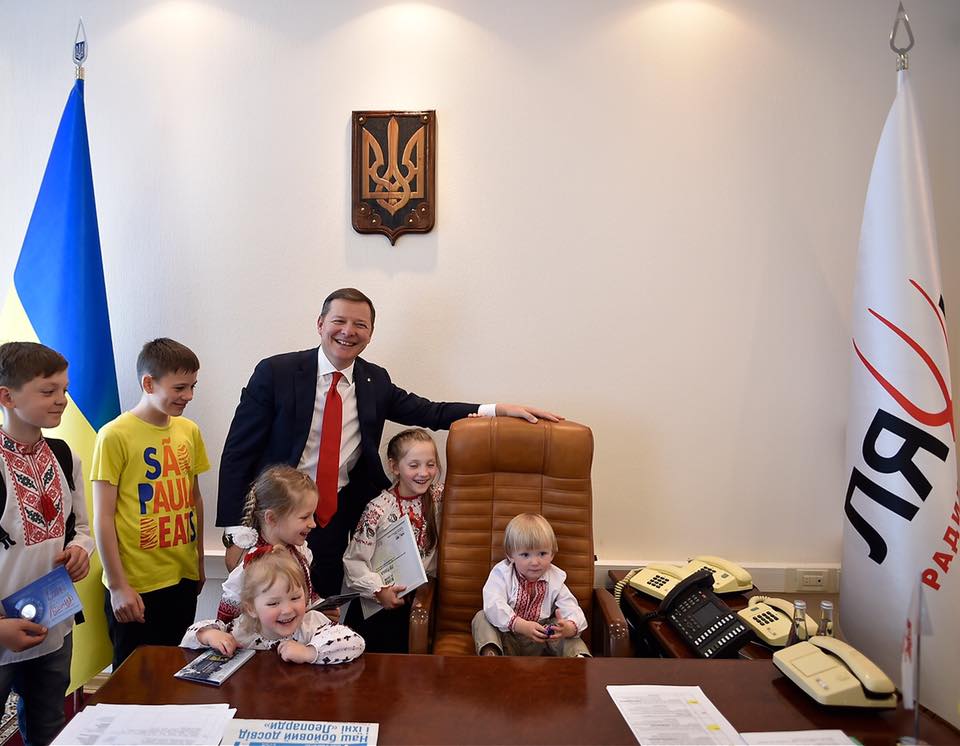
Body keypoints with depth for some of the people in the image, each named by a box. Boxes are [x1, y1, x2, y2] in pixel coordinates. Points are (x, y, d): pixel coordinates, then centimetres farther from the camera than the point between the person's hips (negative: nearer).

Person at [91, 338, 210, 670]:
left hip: (183, 579, 5)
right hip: (136, 587, -5)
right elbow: (103, 518, -11)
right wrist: (118, 586, -11)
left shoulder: (189, 431, 4)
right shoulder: (115, 436, -12)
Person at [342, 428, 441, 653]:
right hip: (377, 601, -3)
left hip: (419, 596, 3)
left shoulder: (438, 496, -3)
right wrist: (379, 590, -24)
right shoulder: (378, 509, -16)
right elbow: (353, 560, -14)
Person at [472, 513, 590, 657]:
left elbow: (572, 610, -13)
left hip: (539, 644, 1)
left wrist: (569, 628, -40)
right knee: (481, 617, -23)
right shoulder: (502, 574, -10)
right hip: (507, 636, -1)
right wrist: (522, 626, -41)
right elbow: (494, 605, -26)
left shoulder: (555, 580, -4)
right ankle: (489, 653, -41)